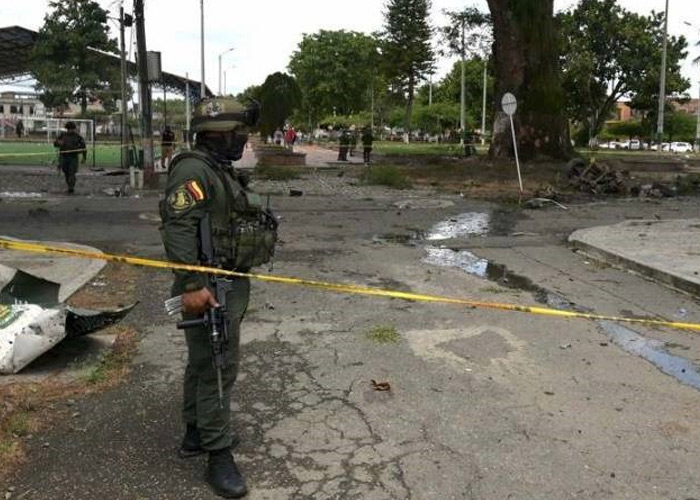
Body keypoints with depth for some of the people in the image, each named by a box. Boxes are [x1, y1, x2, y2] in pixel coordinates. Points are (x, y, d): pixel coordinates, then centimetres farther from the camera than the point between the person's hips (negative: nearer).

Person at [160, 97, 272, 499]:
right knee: (217, 367, -6)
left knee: (204, 361, 18)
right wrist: (192, 285, -29)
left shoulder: (225, 171, 15)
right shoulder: (193, 170, -15)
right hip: (209, 286, -10)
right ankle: (219, 455, 3)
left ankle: (196, 434, 32)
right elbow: (178, 228, -24)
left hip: (233, 281, 10)